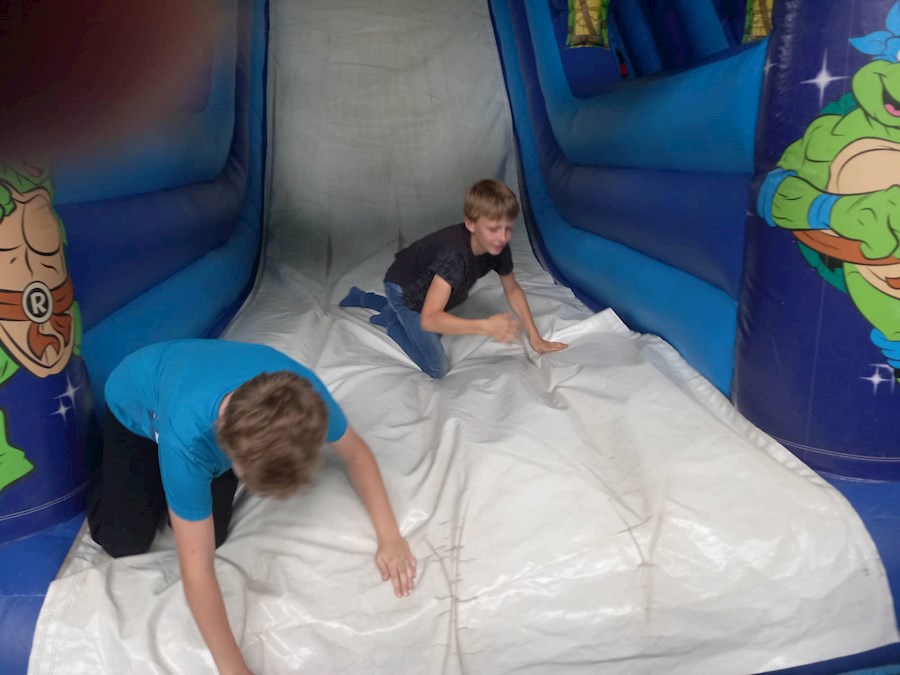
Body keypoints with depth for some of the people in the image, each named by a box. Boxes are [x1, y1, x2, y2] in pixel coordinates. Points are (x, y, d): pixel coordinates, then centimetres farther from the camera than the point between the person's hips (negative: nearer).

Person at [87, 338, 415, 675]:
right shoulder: (187, 438, -47)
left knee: (212, 534, -7)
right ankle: (111, 459, 21)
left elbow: (354, 451, -15)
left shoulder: (302, 396, -36)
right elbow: (197, 572, -39)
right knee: (124, 542, -7)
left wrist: (389, 537, -21)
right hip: (135, 405, -2)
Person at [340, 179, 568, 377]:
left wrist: (534, 336, -5)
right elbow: (429, 319, -49)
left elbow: (512, 289, -2)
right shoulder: (455, 253, -43)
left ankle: (364, 298, 41)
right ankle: (391, 319, 11)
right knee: (437, 369, -9)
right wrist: (487, 326, -57)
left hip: (426, 285, 7)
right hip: (404, 289, -7)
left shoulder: (498, 247, -22)